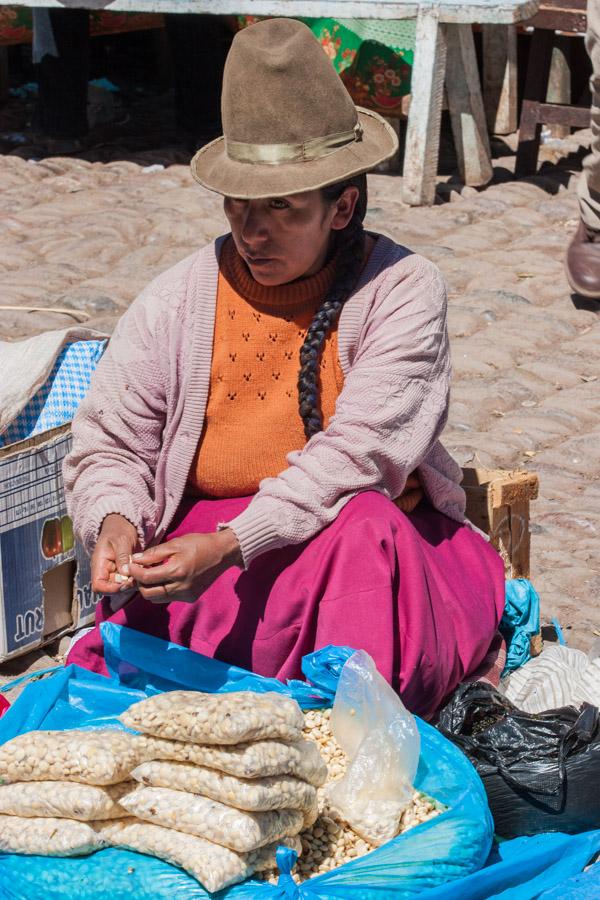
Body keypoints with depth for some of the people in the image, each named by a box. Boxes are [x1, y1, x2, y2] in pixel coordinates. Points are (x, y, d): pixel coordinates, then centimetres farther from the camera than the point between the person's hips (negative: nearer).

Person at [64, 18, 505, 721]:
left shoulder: (401, 291, -6)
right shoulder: (176, 302, 3)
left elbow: (356, 452, -17)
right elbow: (108, 445, 5)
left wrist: (230, 545, -29)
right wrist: (115, 521, -20)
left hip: (375, 539, 0)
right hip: (204, 545, 1)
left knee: (362, 527, -35)